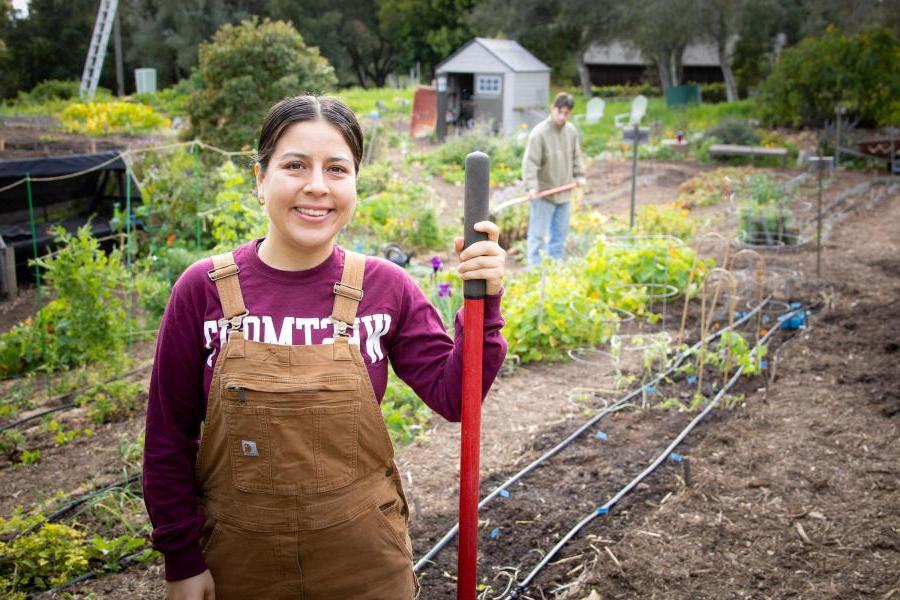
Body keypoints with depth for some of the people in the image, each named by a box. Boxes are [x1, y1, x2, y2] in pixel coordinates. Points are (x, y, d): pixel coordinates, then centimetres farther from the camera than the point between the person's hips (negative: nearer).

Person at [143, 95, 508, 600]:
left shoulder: (385, 287, -9)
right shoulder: (204, 289, -11)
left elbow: (453, 396, -6)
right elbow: (170, 436, -4)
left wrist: (484, 304, -19)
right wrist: (182, 558, -1)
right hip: (239, 559, 0)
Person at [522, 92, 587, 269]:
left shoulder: (571, 131, 4)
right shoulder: (539, 133, -15)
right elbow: (530, 162, -18)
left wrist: (579, 175, 8)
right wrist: (531, 187, -26)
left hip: (563, 193, 7)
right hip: (543, 194, -6)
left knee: (560, 233, 14)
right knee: (538, 234, -3)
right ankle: (533, 268, 2)